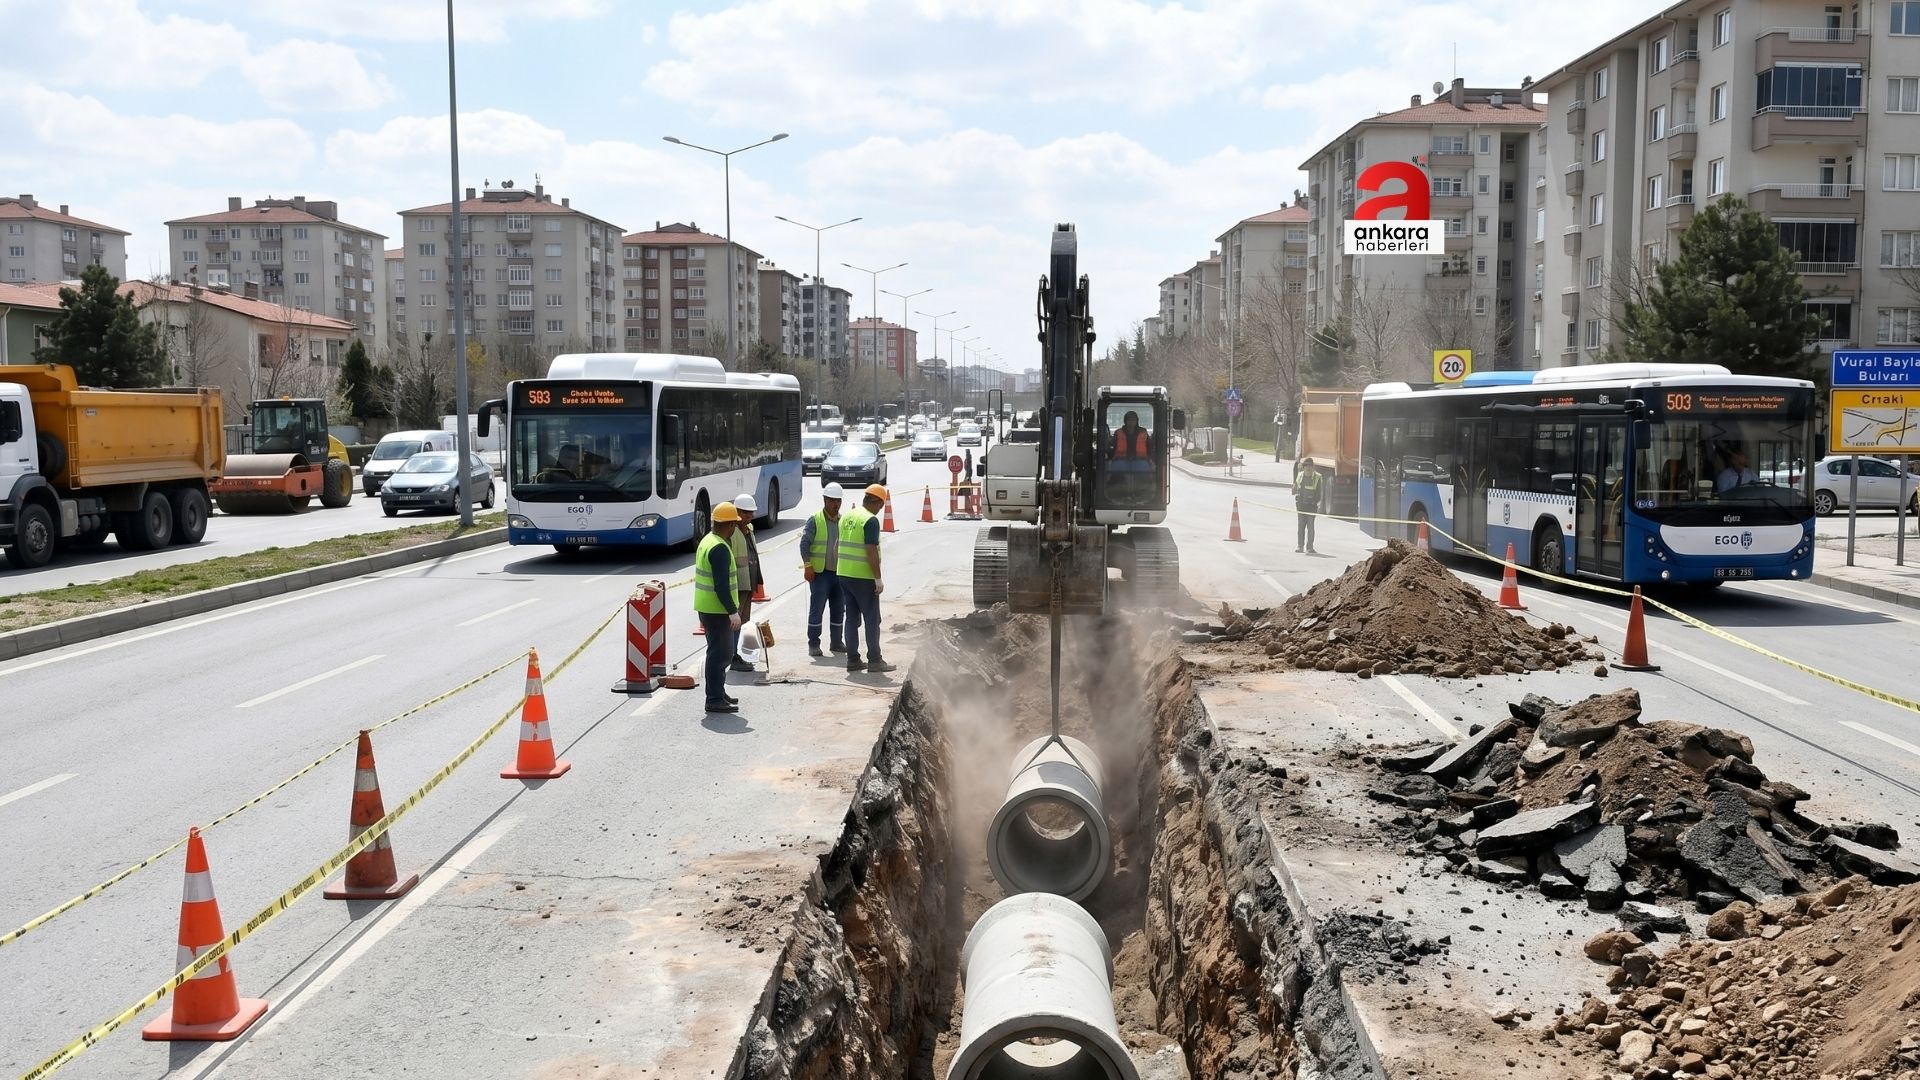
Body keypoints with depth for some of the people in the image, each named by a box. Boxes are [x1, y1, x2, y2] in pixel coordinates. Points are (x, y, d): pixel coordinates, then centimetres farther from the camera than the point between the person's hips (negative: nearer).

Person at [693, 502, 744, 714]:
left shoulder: (707, 541, 12)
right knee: (719, 654, -5)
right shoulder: (720, 549, -21)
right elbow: (721, 585, -25)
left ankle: (718, 692, 28)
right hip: (717, 610, -10)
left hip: (706, 608, 10)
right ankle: (714, 700, -2)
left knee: (720, 652, 19)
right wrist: (733, 611, -21)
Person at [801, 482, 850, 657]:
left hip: (840, 572, 5)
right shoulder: (815, 520, -5)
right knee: (816, 608, -3)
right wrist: (807, 566, -15)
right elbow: (804, 543, -9)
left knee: (838, 609, 11)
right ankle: (813, 644, 2)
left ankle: (836, 641, 22)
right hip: (820, 572, -5)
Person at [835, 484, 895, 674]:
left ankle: (852, 659, 12)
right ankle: (874, 661, 1)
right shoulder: (871, 520, -15)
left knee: (852, 618, 11)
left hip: (844, 574, 8)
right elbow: (871, 551, -20)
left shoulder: (846, 517, 11)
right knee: (872, 619, 0)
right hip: (863, 577, -8)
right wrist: (878, 578, -16)